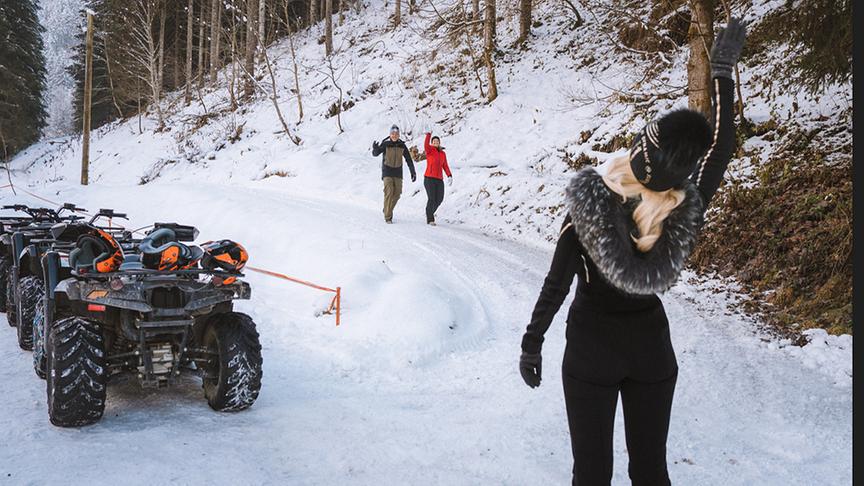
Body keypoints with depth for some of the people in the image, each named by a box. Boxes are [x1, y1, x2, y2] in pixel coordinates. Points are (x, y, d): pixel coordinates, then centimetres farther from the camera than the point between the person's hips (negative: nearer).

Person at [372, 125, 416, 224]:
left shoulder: (402, 146, 2)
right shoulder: (385, 144, -8)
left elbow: (409, 160, 8)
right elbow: (375, 154, -19)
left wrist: (413, 172, 8)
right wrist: (375, 149, -42)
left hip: (398, 173, 4)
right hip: (387, 172, -4)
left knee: (397, 194, 6)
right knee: (389, 193, -15)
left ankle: (387, 210, 30)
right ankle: (387, 217, -10)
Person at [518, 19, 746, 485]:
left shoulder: (589, 201, -26)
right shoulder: (686, 212, -19)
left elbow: (557, 282, -19)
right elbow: (722, 149, -4)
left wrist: (531, 343, -6)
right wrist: (723, 71, 1)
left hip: (590, 347, -2)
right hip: (652, 346, 3)